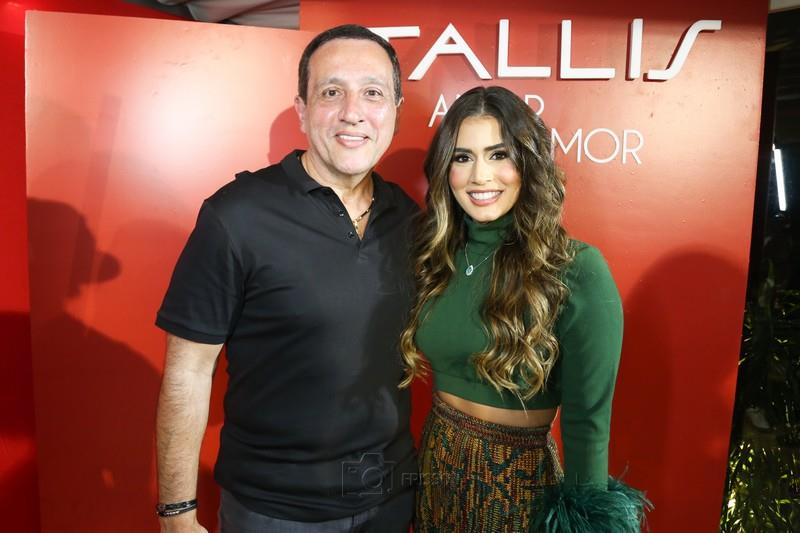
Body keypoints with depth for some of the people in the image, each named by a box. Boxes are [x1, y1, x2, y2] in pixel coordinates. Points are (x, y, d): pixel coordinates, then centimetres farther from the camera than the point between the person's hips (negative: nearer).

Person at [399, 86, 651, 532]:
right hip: (436, 468, 5)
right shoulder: (436, 257, -3)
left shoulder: (578, 270, -20)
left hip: (519, 484, -5)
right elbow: (429, 368, 5)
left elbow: (587, 420, -15)